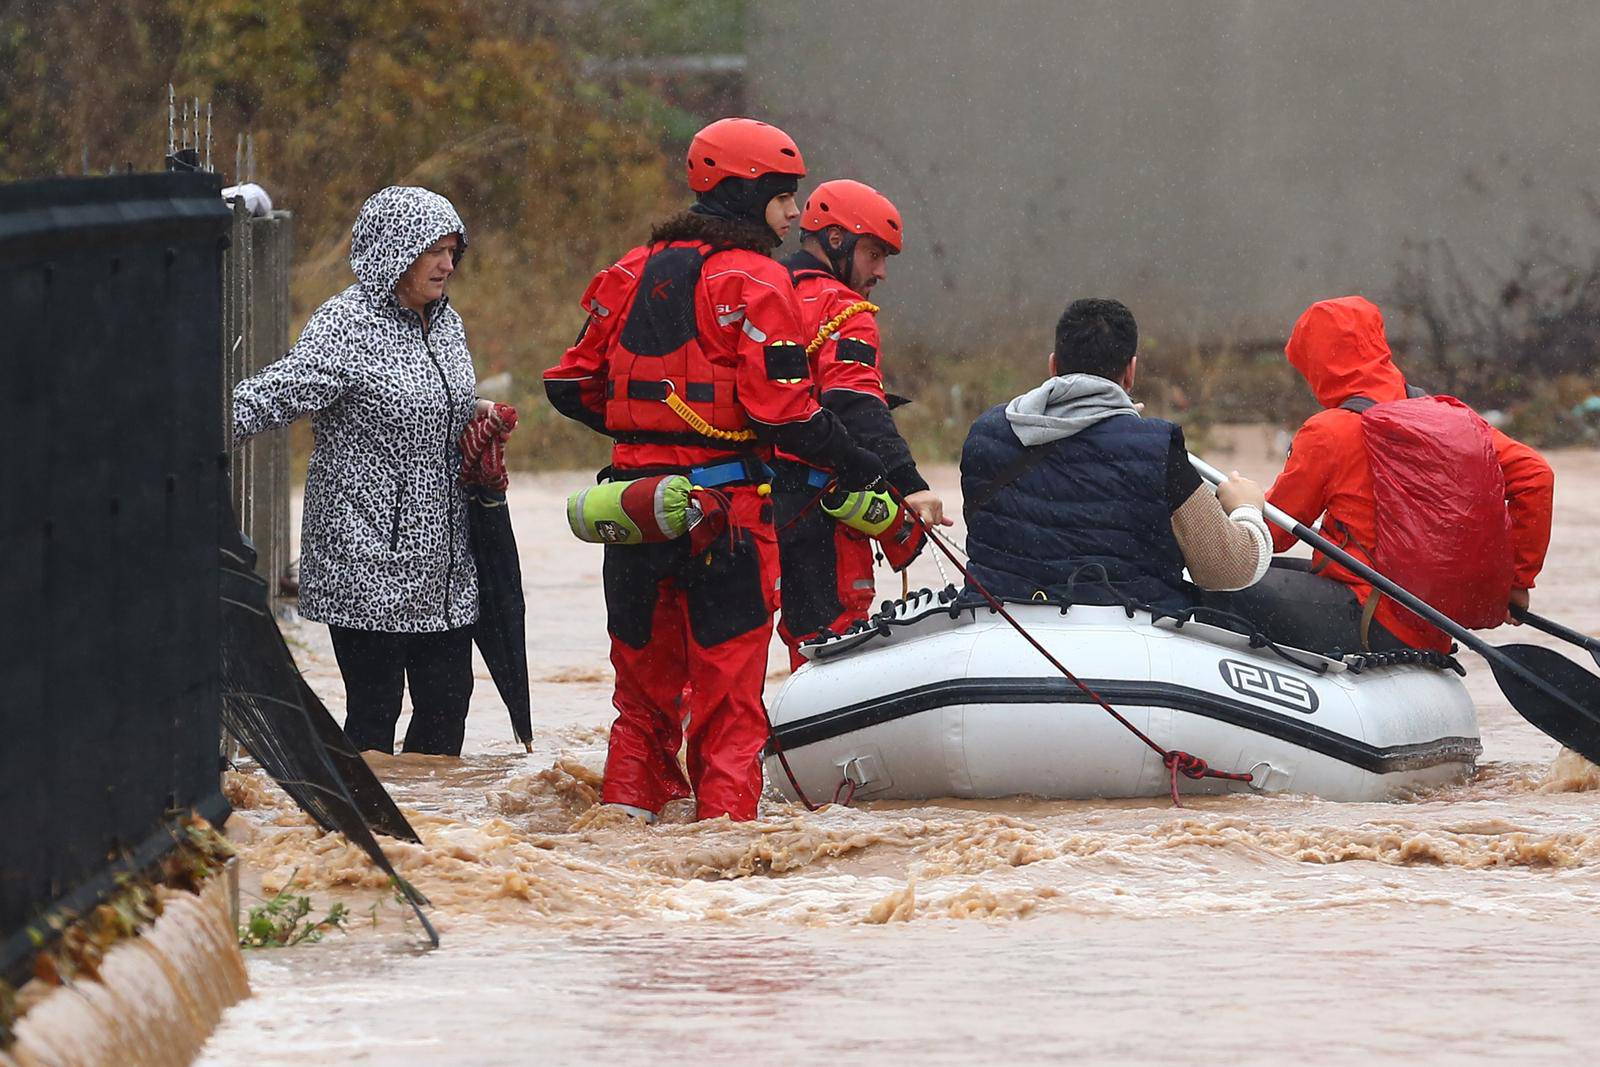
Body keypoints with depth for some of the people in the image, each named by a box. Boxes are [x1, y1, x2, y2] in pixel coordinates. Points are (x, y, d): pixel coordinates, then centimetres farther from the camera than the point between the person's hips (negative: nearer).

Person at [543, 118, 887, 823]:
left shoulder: (634, 270, 11)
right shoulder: (754, 280, -10)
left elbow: (573, 385, 13)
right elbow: (779, 408, -17)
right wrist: (853, 465, -6)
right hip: (724, 501, -6)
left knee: (646, 670, 16)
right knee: (728, 681, 0)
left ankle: (628, 807, 16)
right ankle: (724, 817, -2)